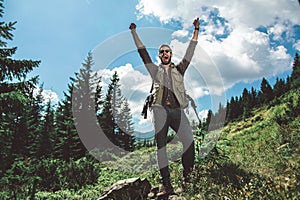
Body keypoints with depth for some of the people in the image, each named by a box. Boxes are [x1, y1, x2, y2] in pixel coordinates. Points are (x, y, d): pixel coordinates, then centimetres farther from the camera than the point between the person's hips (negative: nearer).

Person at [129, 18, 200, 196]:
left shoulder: (179, 69, 24)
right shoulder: (155, 70, 23)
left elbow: (190, 52, 23)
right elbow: (142, 51, 24)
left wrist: (196, 31, 24)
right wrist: (134, 32, 27)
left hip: (177, 110, 0)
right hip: (160, 110, 0)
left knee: (189, 141, -18)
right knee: (161, 145, -6)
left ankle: (188, 177, -1)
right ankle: (167, 184, -2)